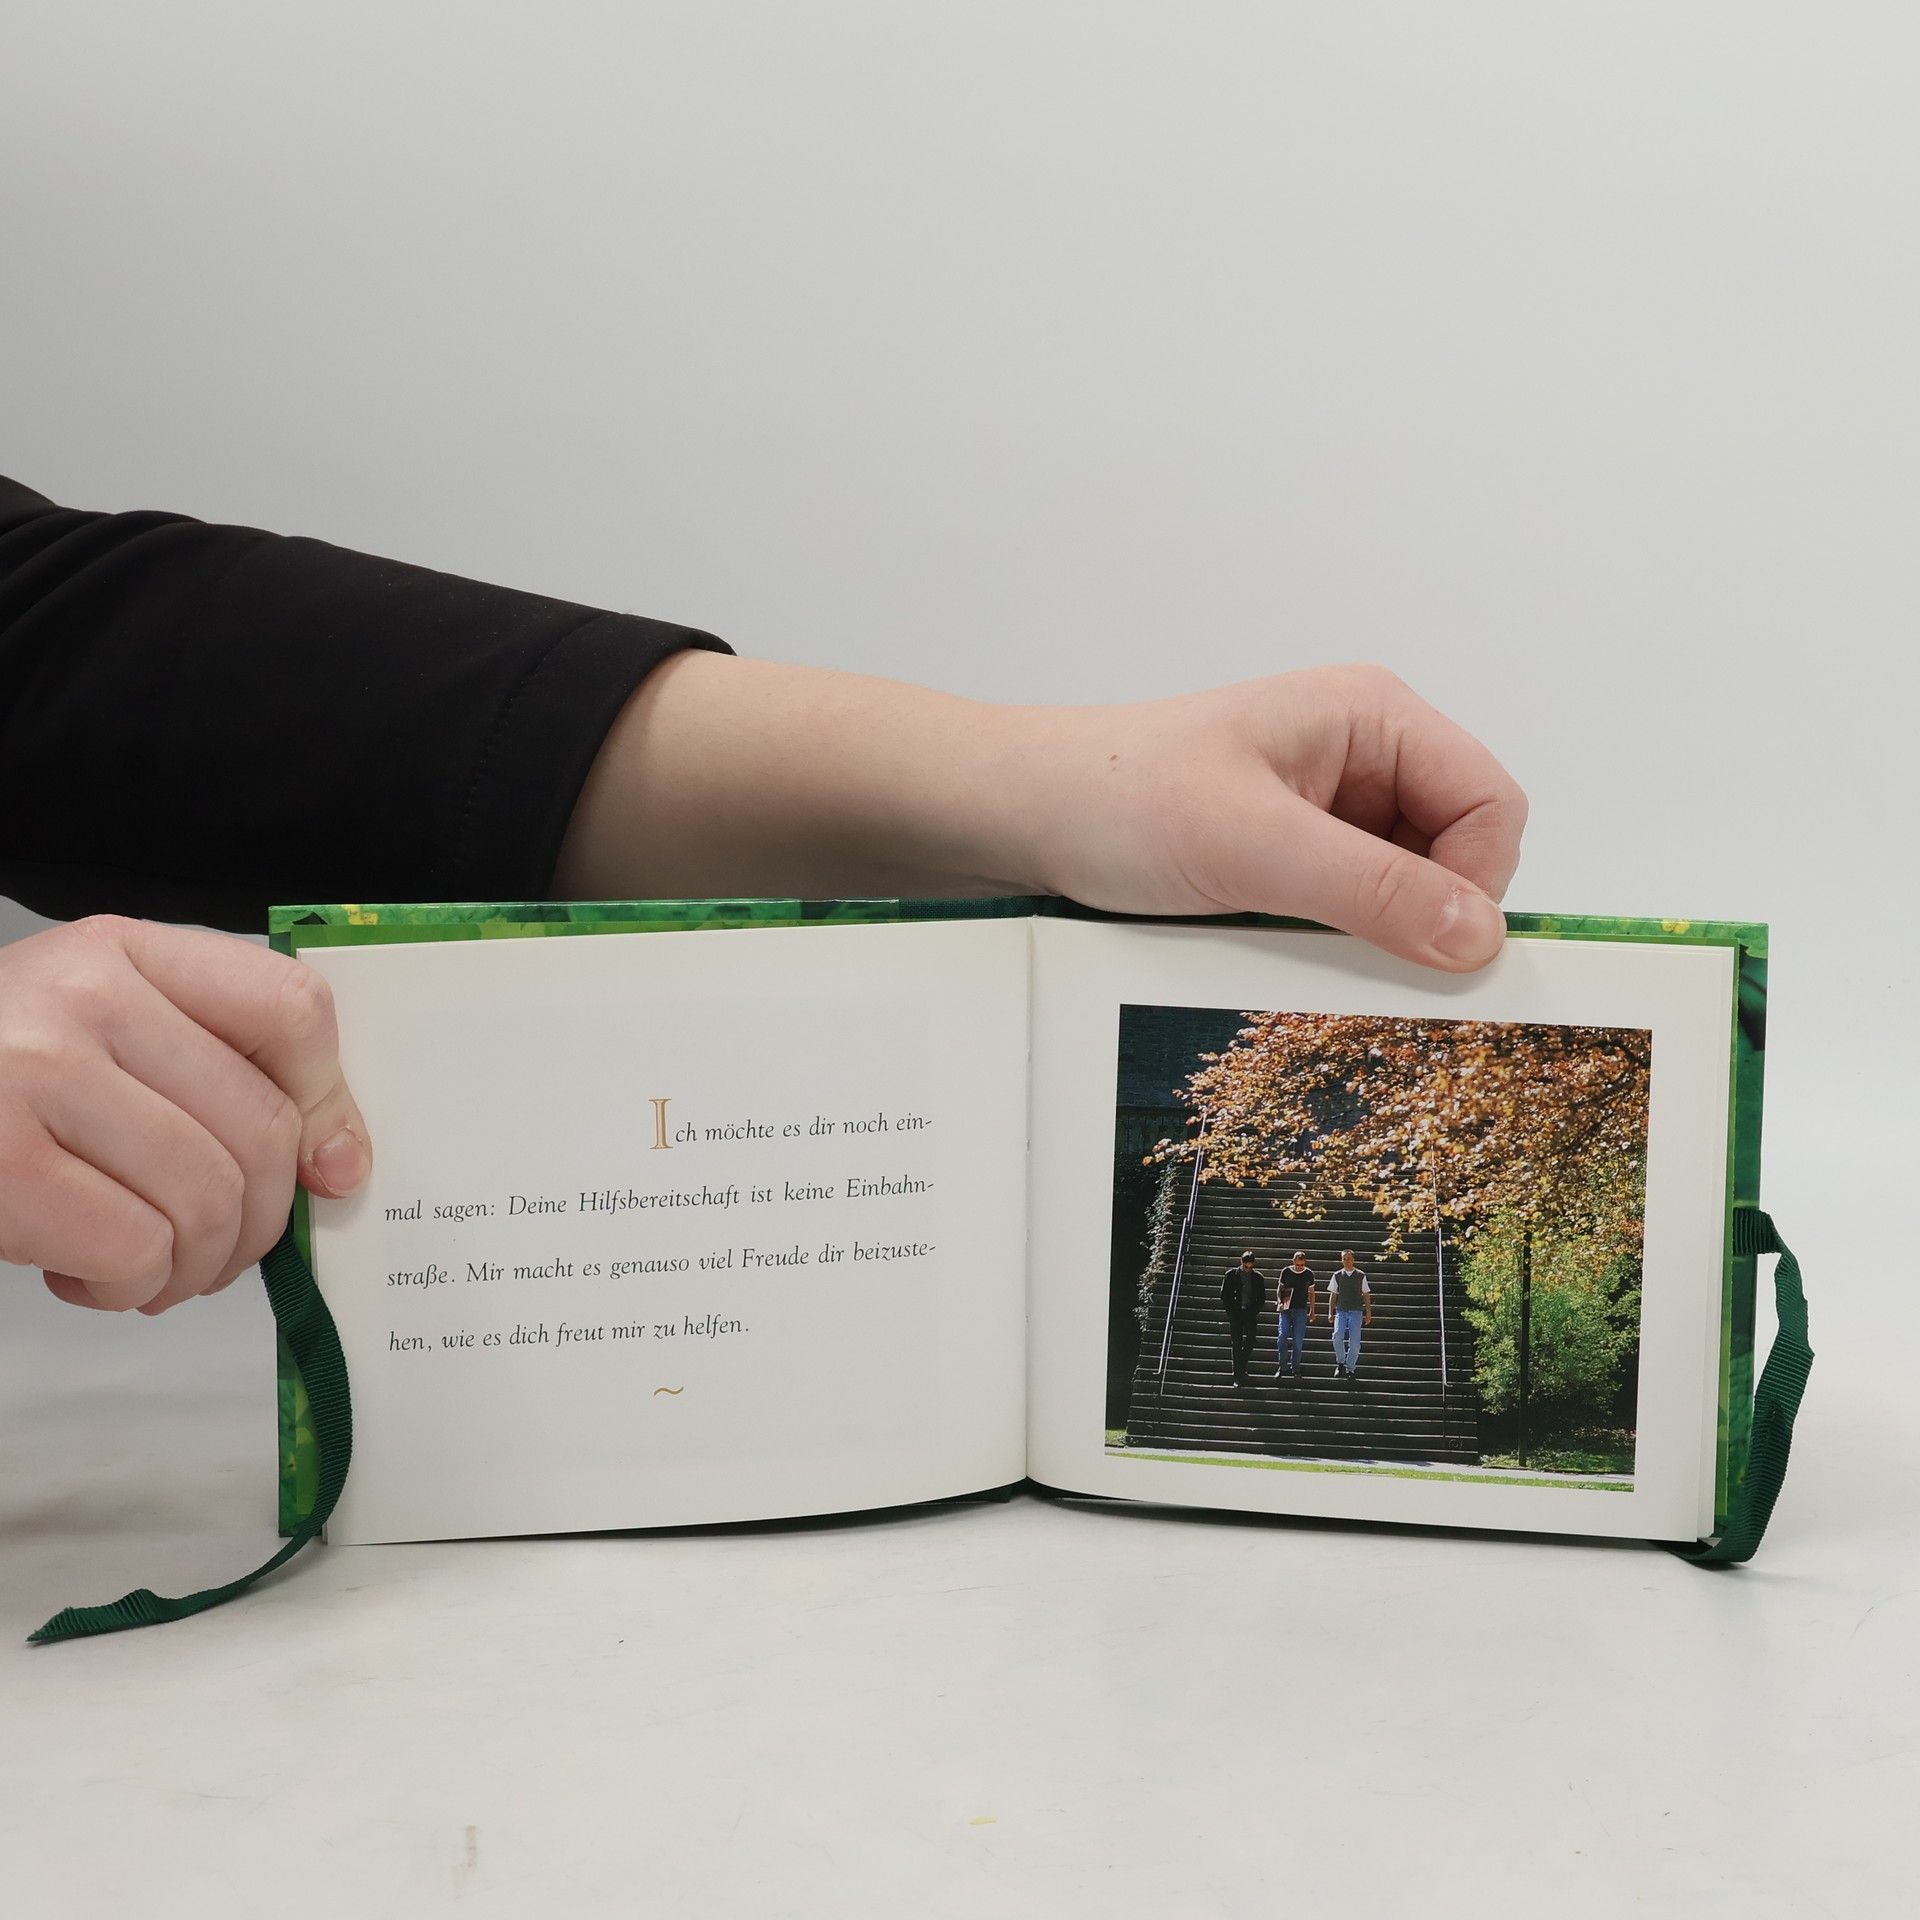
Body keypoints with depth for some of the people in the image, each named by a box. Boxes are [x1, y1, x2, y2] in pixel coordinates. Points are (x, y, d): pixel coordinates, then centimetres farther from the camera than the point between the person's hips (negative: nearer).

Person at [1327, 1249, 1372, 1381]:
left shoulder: (1360, 1276, 6)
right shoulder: (1337, 1276, 8)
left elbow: (1366, 1295, 9)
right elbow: (1333, 1295, 12)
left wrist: (1368, 1313, 4)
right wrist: (1330, 1312, 6)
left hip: (1356, 1312, 0)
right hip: (1341, 1311, 0)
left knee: (1354, 1341, -5)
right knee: (1337, 1336, -20)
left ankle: (1350, 1369, 6)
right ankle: (1340, 1363, -2)